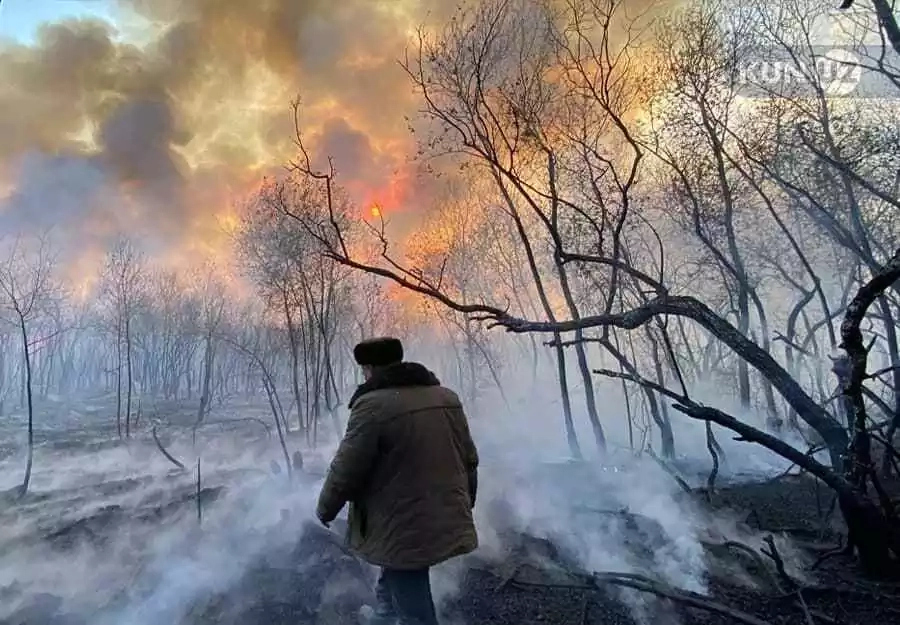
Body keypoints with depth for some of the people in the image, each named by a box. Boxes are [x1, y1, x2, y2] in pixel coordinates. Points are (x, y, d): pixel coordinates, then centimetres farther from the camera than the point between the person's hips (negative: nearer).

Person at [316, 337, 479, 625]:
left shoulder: (372, 404, -17)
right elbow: (469, 459, 11)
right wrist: (465, 502, 25)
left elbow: (345, 469, -14)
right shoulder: (448, 397, 4)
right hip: (446, 522, 7)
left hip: (404, 530, -7)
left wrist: (325, 510, 5)